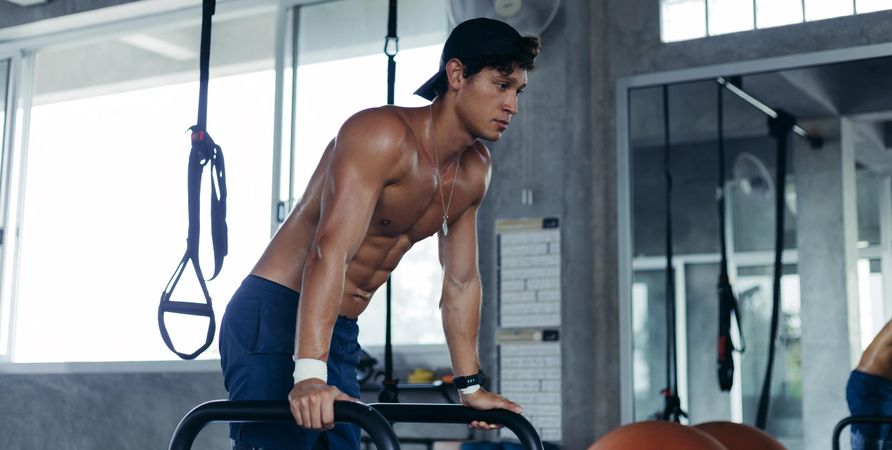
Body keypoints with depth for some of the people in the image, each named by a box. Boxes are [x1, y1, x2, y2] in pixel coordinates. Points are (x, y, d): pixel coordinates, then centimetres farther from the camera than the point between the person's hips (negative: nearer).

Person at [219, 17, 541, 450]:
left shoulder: (474, 171, 7)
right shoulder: (383, 134, -19)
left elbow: (461, 281, 14)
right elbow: (331, 250, -30)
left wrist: (470, 385, 14)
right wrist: (309, 374, -39)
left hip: (341, 331, 9)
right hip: (274, 315, -8)